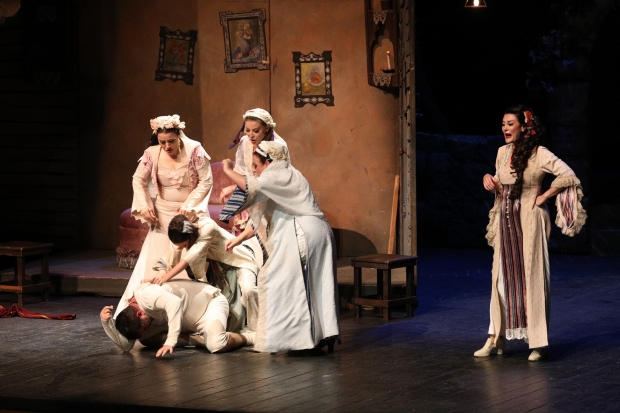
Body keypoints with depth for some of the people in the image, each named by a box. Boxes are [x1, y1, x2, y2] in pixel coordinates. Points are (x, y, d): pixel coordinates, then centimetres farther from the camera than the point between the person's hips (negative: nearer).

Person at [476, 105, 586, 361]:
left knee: (531, 277, -3)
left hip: (528, 221, -6)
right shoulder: (502, 152, 8)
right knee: (501, 277, 6)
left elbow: (568, 176, -20)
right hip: (505, 220, 6)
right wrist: (491, 183, -3)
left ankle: (539, 342, 2)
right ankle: (496, 339, 11)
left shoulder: (539, 154, -12)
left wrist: (544, 196, -14)